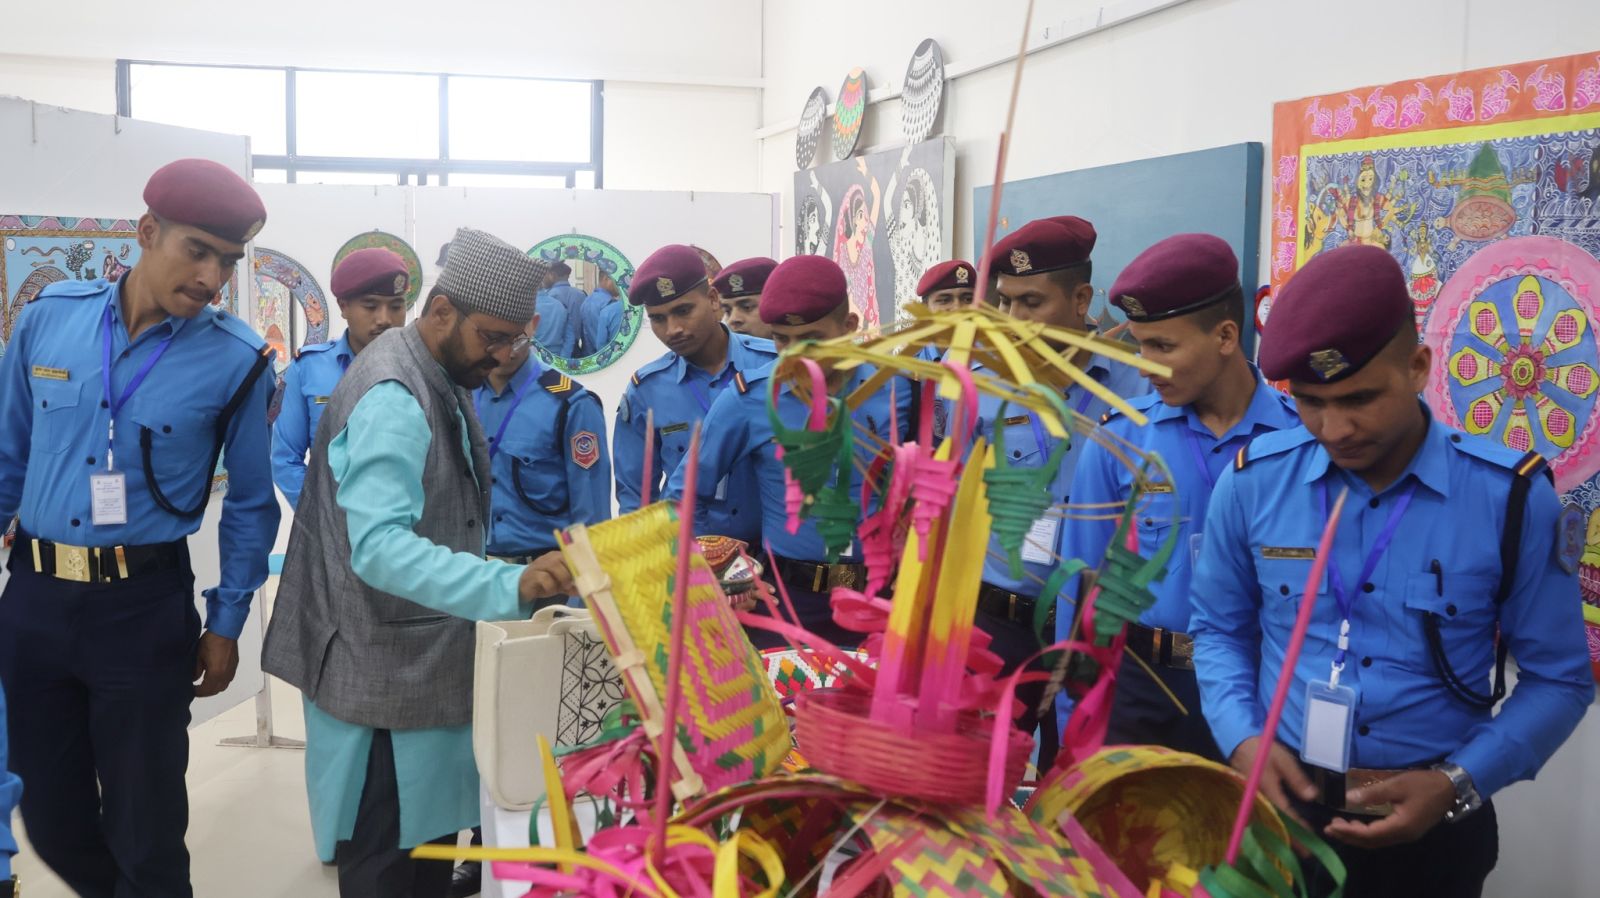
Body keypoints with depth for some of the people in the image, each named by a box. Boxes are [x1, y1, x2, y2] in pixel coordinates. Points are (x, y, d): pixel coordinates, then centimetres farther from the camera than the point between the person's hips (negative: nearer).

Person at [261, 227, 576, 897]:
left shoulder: (443, 379, 7)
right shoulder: (392, 397, -23)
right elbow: (379, 548, -36)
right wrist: (509, 587, -45)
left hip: (428, 658, 9)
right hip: (385, 671, -9)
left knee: (432, 829, 20)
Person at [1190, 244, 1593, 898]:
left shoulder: (1512, 499, -9)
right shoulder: (1252, 481, -5)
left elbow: (1557, 678, -1)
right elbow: (1218, 629, 7)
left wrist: (1458, 785, -14)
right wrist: (1241, 739, -10)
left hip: (1431, 831, -1)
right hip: (1278, 808, 1)